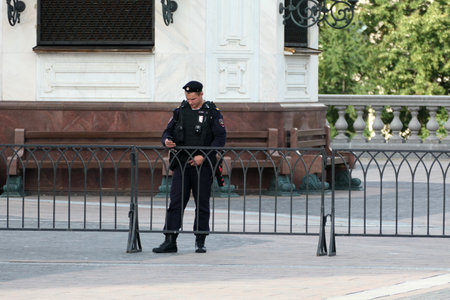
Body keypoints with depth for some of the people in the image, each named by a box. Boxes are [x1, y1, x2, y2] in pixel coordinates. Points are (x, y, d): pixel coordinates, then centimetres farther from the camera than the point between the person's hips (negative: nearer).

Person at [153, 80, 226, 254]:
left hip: (202, 165, -3)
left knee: (202, 203, 3)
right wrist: (166, 141, -10)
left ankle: (200, 242, 11)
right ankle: (170, 242, -4)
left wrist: (203, 156, -16)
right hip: (181, 164, 3)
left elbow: (220, 138, -6)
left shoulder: (212, 113, -1)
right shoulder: (180, 111, 10)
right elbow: (168, 131, 15)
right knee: (175, 202, -4)